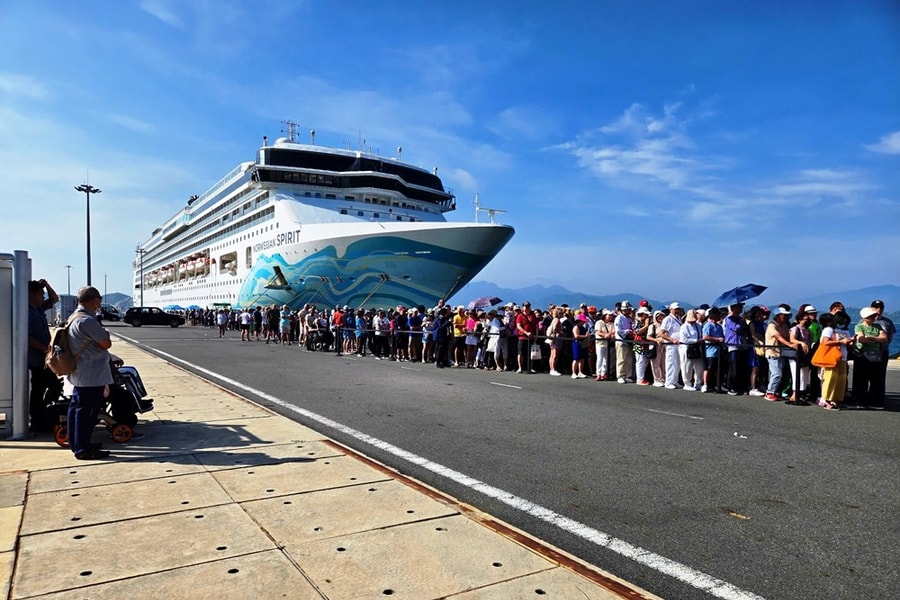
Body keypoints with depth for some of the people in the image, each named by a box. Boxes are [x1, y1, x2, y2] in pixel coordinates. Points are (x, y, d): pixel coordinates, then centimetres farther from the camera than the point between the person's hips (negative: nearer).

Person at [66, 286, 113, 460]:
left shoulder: (74, 318, 14)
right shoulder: (87, 321, -21)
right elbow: (107, 343, -18)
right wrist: (105, 336, 0)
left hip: (78, 373, 11)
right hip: (91, 374, -11)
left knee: (77, 407, 17)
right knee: (87, 410, -5)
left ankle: (76, 443, 27)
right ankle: (83, 449, 0)